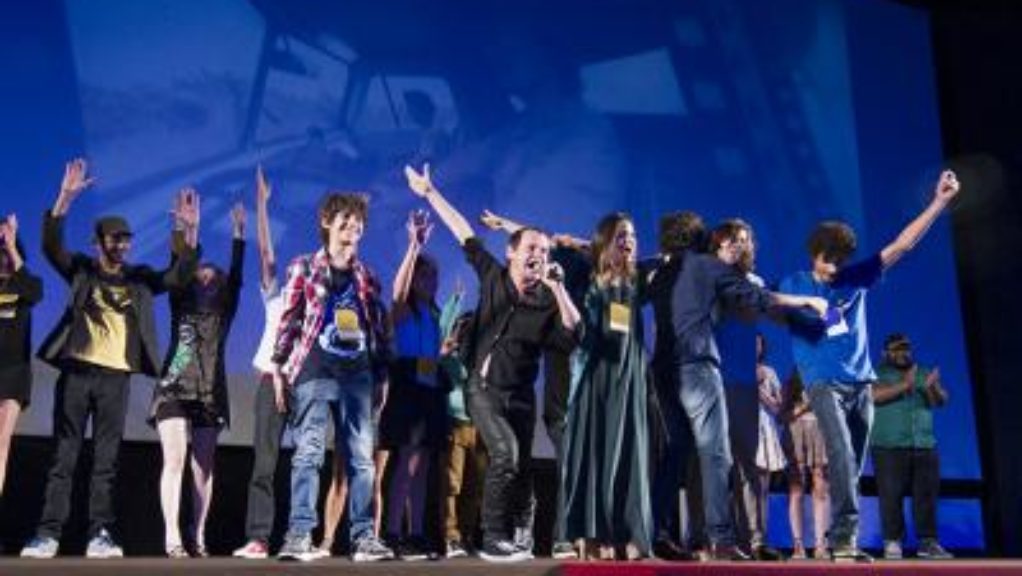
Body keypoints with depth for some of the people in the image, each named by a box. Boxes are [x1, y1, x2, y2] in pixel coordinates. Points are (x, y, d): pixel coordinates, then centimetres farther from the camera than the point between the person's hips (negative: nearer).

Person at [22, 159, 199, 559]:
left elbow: (180, 276, 2)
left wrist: (188, 232, -12)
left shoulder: (140, 279, 14)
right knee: (64, 456, 0)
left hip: (116, 376, 1)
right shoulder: (81, 270, 10)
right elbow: (51, 245, -5)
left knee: (106, 459, 1)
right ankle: (49, 534, 2)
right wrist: (66, 197, -18)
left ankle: (99, 535, 2)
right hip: (76, 371, -1)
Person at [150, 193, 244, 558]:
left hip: (210, 394, 2)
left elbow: (236, 277, 3)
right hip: (174, 390, -2)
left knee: (203, 467, 1)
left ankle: (198, 537, 4)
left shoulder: (224, 313, 13)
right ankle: (172, 537, -15)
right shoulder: (180, 305, 11)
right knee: (175, 461, -12)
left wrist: (238, 234, -2)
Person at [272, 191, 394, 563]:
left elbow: (380, 328, 16)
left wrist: (382, 376, 11)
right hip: (314, 372, -3)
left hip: (358, 375, 4)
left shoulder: (367, 277, 17)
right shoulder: (304, 268, 7)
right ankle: (300, 535, -8)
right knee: (308, 453, -8)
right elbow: (289, 318, 3)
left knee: (361, 456, 1)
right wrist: (279, 365, -4)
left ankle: (364, 536, 4)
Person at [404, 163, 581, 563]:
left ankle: (517, 537, 24)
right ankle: (493, 538, -12)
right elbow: (465, 234, 1)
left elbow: (575, 333, -20)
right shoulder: (492, 276, -4)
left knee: (523, 467, 8)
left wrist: (558, 287, -24)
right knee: (505, 453, -22)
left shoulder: (548, 301, -5)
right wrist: (430, 193, 5)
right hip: (484, 388, -3)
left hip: (522, 394, 3)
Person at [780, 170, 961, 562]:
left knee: (854, 465, 6)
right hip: (824, 383, -4)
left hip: (861, 383, 4)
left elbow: (901, 245, 4)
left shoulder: (856, 279, 7)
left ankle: (839, 541, 14)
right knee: (841, 455, -21)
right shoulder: (793, 285, 2)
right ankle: (845, 534, -20)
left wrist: (939, 201, -1)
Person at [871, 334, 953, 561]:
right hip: (889, 447, -4)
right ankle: (892, 542, -1)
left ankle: (928, 542, 9)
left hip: (925, 446, 4)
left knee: (927, 494, 3)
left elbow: (941, 401, 6)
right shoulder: (878, 374, 6)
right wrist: (904, 385, -20)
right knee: (891, 495, -6)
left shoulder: (924, 374, 18)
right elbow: (875, 395, -13)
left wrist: (932, 388, -16)